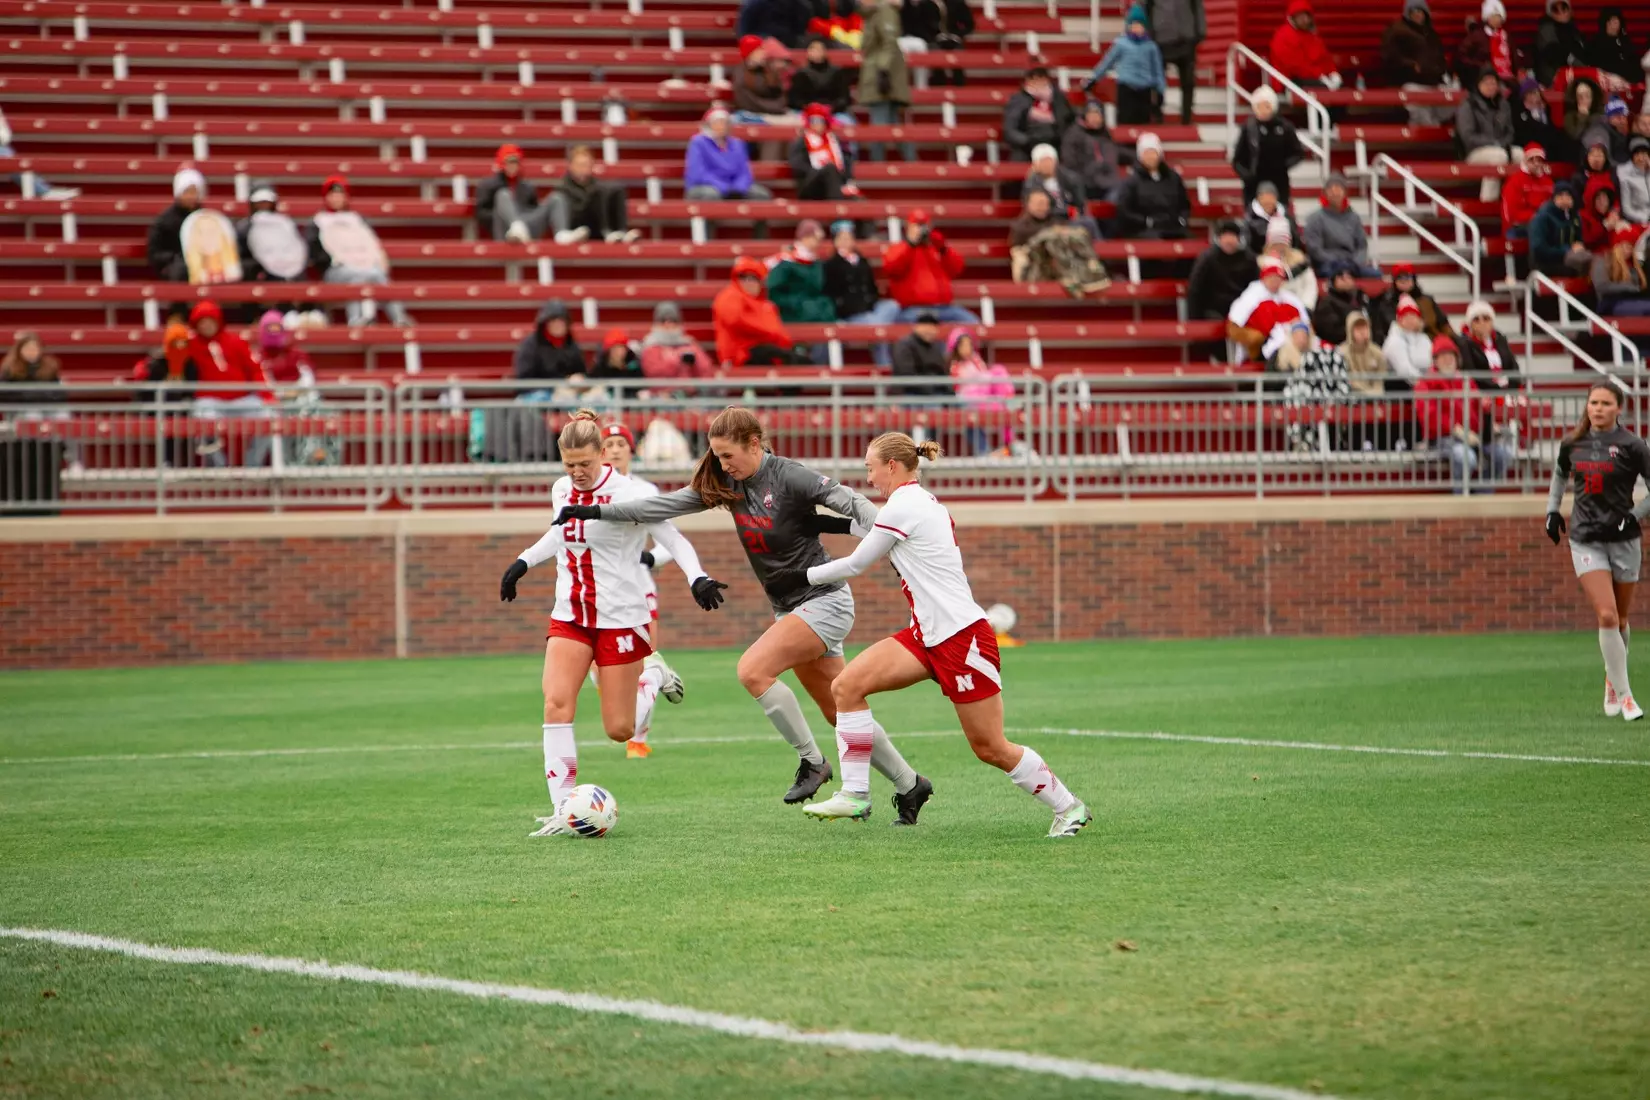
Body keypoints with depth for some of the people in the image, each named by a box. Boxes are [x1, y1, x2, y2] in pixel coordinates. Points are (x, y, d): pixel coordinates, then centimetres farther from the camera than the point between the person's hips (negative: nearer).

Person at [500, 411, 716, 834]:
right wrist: (523, 562, 26)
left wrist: (697, 577, -31)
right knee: (556, 704, -17)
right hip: (570, 616, 5)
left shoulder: (628, 494, -15)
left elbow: (674, 540, -15)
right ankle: (563, 811, -15)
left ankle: (652, 681, 33)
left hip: (621, 619, -5)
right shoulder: (562, 490, 4)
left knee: (620, 730, 0)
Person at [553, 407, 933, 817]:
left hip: (823, 599, -8)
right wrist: (596, 512, 0)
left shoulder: (791, 477, -17)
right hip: (789, 608, 8)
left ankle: (811, 762, -10)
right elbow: (665, 505, 4)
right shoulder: (728, 484, 3)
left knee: (753, 670, -23)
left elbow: (857, 506, -16)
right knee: (840, 713, 10)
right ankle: (909, 784, 22)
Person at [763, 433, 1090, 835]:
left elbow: (855, 564, -4)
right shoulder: (925, 503, 15)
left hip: (962, 636, -10)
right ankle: (855, 794, -4)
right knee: (847, 685, -5)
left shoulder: (902, 507, -12)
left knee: (990, 748, -3)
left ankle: (1068, 806, 13)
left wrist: (804, 576, 9)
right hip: (928, 635, 10)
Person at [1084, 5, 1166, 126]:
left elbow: (1157, 69, 13)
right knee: (1126, 121, -5)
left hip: (1145, 89, 2)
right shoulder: (1121, 43, -1)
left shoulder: (1150, 46, 5)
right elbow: (1107, 62, 11)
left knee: (1144, 123, 4)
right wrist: (1093, 79, 18)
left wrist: (1160, 91, 12)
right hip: (1126, 88, -2)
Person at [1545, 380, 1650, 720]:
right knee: (1606, 616, -14)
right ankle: (1623, 694, -7)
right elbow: (1560, 474, 23)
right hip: (1585, 538, 1)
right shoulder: (1572, 443, 3)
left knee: (1620, 620, 11)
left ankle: (1612, 679, 37)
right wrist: (1553, 510, 15)